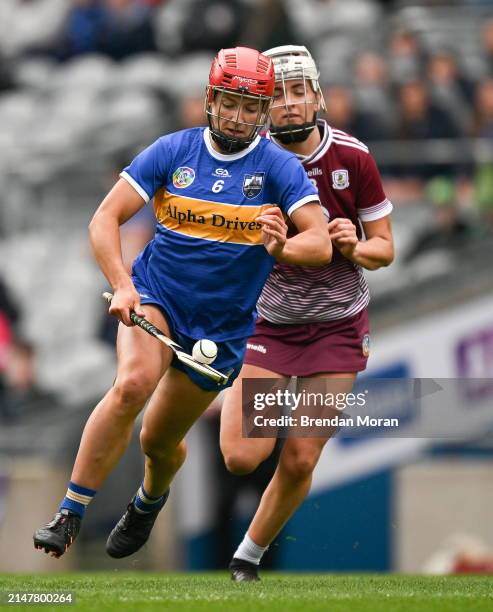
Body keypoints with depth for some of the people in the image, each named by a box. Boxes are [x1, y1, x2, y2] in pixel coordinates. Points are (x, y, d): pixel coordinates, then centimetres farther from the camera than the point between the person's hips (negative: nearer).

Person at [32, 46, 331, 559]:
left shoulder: (279, 168, -8)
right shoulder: (172, 151, -5)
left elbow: (320, 245, -18)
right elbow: (105, 218, -8)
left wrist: (281, 248, -41)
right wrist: (121, 285, -24)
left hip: (222, 324, 1)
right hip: (155, 298, -1)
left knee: (160, 440, 11)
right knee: (133, 383, -31)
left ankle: (150, 500, 49)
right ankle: (69, 515, -27)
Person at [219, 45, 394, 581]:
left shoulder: (352, 158, -8)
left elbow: (384, 247, 0)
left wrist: (355, 247, -23)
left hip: (337, 326, 0)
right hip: (267, 322, 0)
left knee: (300, 462, -3)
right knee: (241, 458, -13)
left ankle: (249, 555, 21)